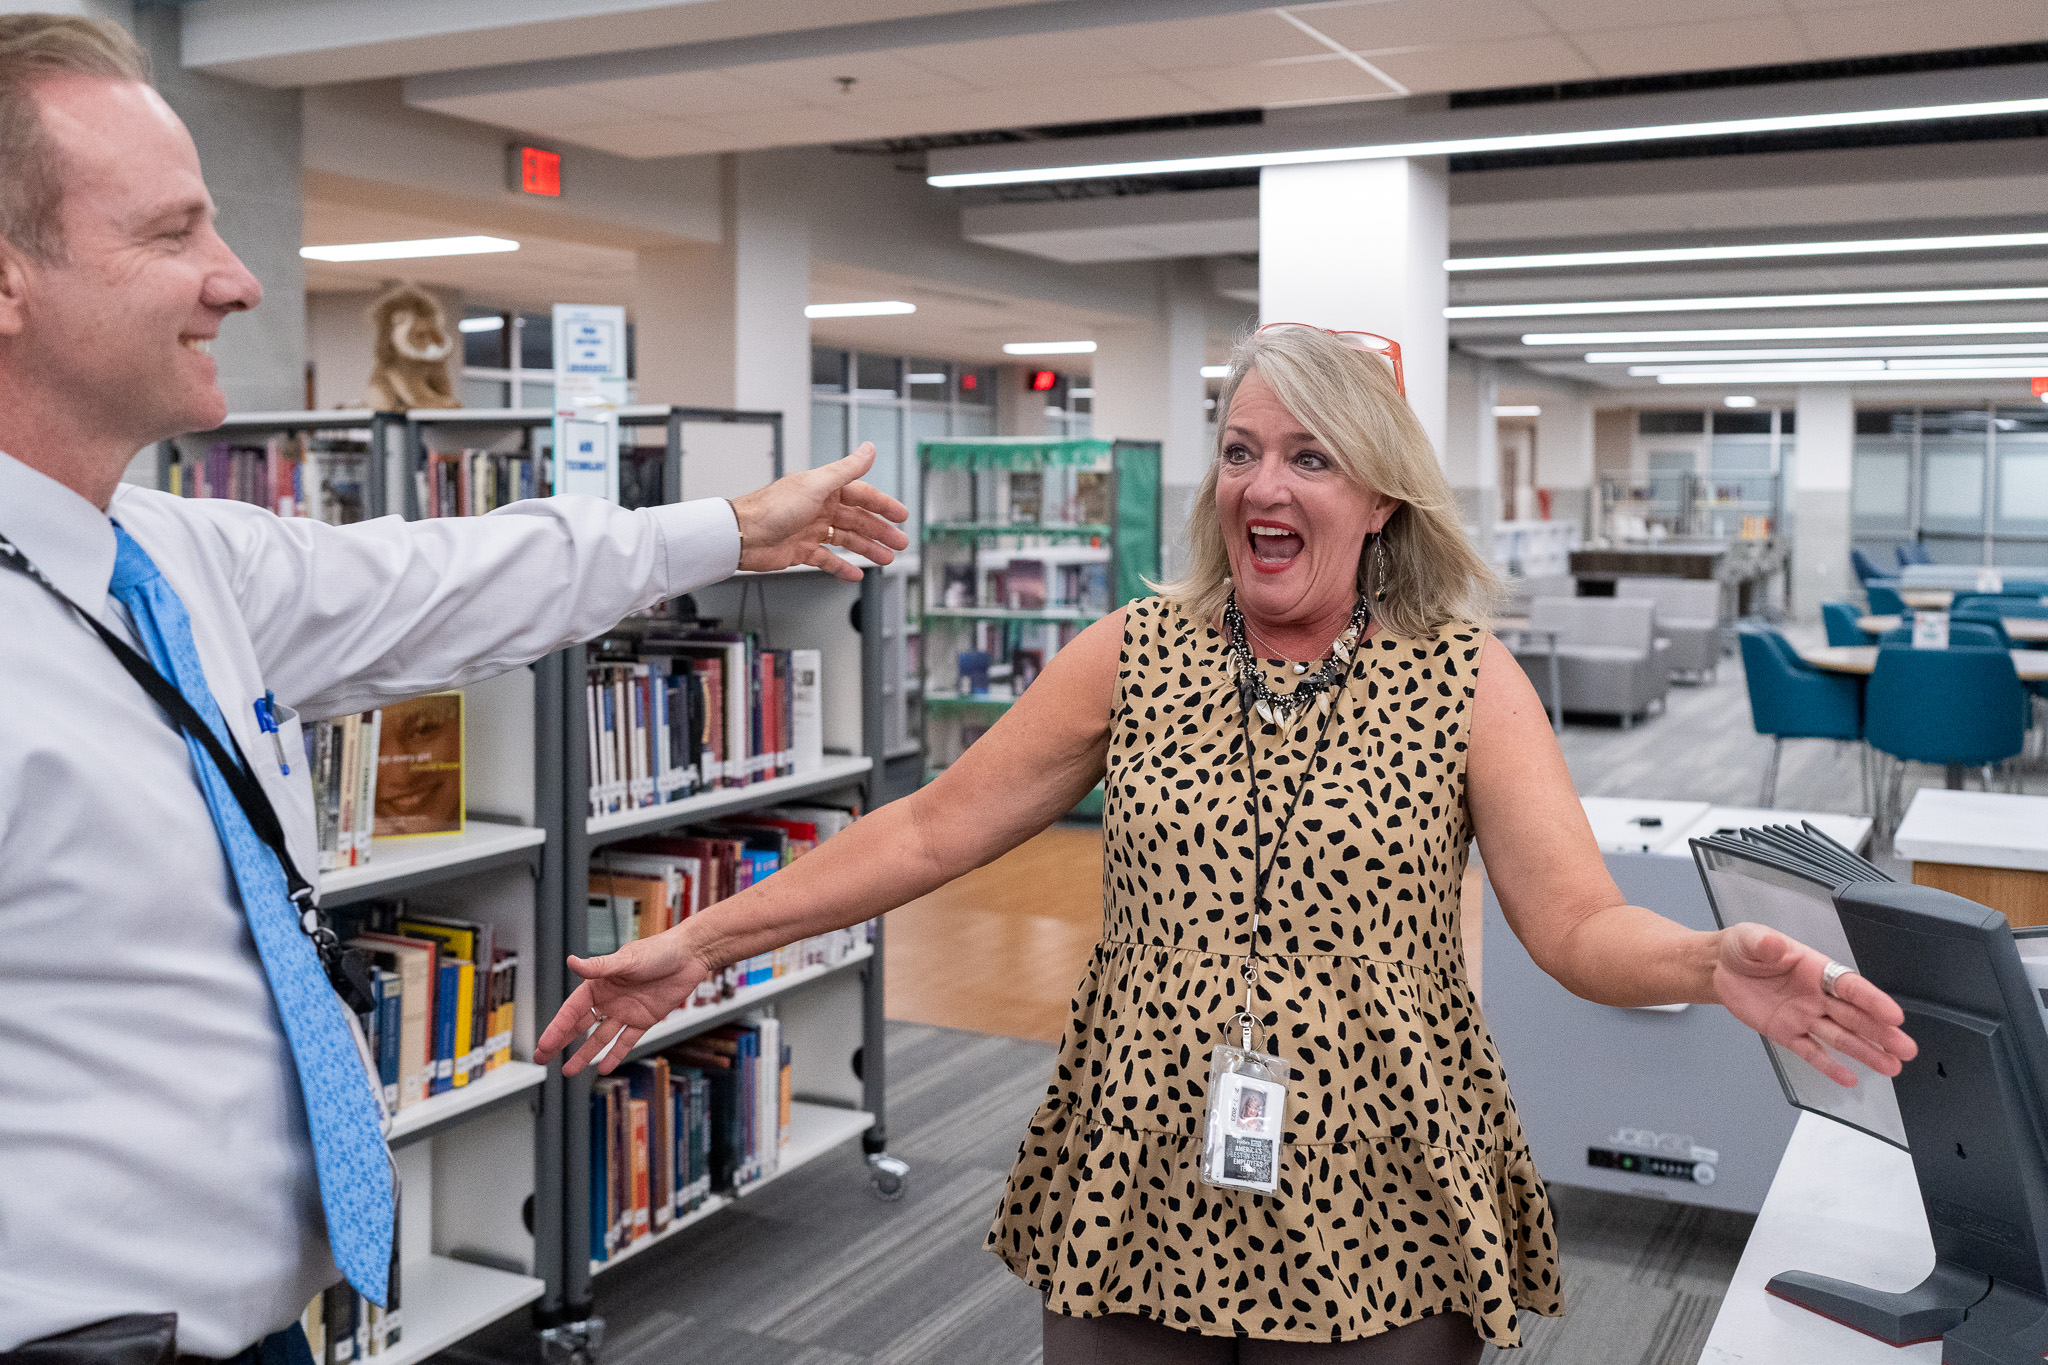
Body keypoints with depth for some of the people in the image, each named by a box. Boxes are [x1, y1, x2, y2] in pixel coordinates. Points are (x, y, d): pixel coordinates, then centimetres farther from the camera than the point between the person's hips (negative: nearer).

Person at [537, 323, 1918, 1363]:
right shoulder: (1130, 660, 1)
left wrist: (1716, 965, -32)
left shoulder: (1468, 682, -3)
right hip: (1132, 1211, 2)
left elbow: (1578, 921, -10)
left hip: (1373, 1231, -1)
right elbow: (932, 830, 1)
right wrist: (703, 941, -4)